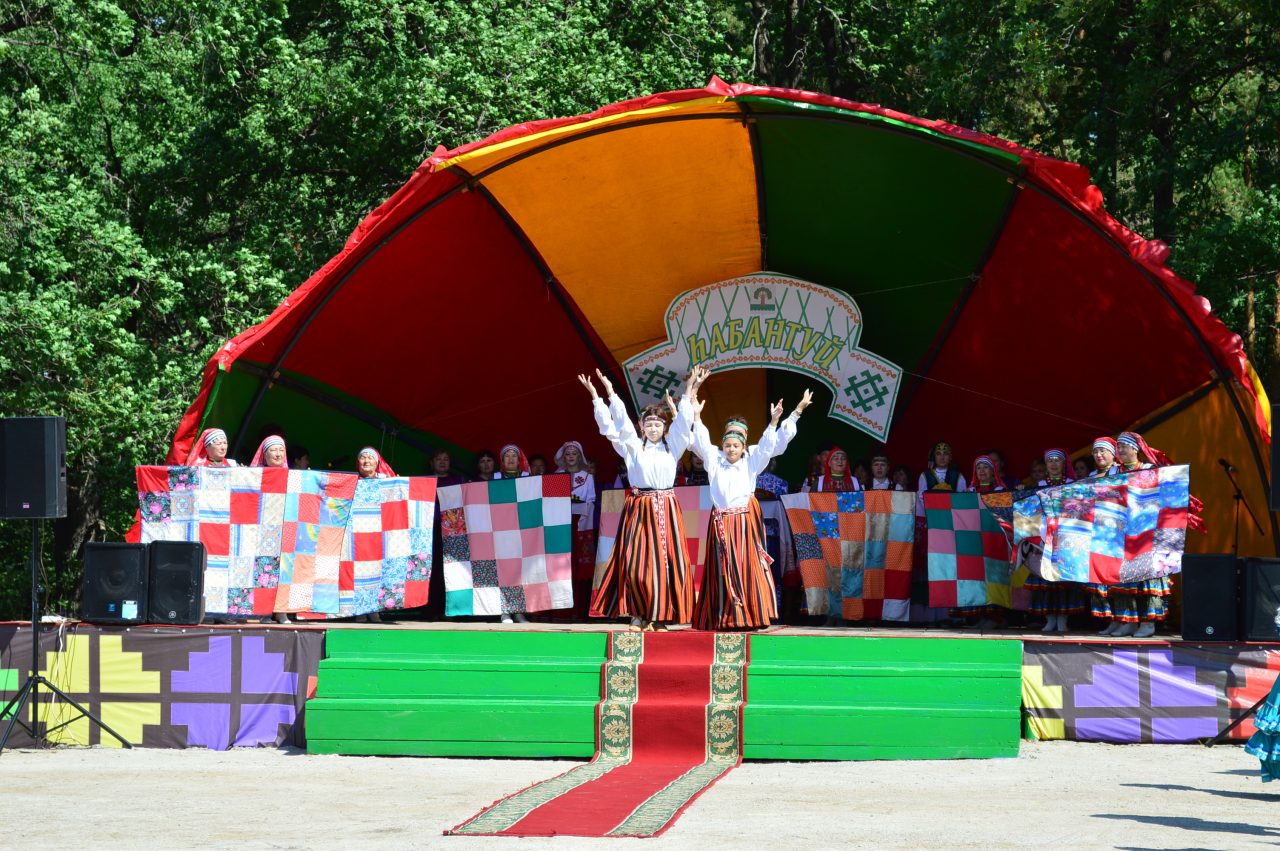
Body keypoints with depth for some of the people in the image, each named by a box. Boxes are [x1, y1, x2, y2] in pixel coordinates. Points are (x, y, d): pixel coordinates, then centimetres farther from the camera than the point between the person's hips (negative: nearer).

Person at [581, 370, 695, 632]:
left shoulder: (672, 447, 10)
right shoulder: (632, 446, 8)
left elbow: (683, 423, -1)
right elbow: (615, 426, -1)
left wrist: (688, 395, -12)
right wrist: (600, 396, -9)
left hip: (666, 510, 1)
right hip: (639, 509, -1)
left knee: (665, 562, -3)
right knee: (636, 562, -7)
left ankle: (660, 617, 2)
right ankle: (639, 616, -1)